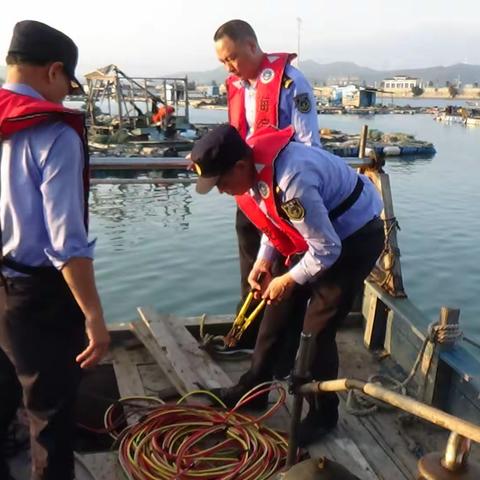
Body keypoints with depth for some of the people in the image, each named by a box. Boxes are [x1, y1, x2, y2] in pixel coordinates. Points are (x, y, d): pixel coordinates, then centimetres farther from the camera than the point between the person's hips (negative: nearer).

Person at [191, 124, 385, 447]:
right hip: (316, 231, 9)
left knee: (316, 330, -6)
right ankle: (254, 389, 29)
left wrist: (289, 280, -15)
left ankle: (323, 415, 16)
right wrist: (264, 261, -3)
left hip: (356, 236, -8)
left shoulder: (292, 182, -37)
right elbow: (274, 218, 8)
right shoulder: (253, 165, -10)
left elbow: (327, 250, -29)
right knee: (279, 311, 12)